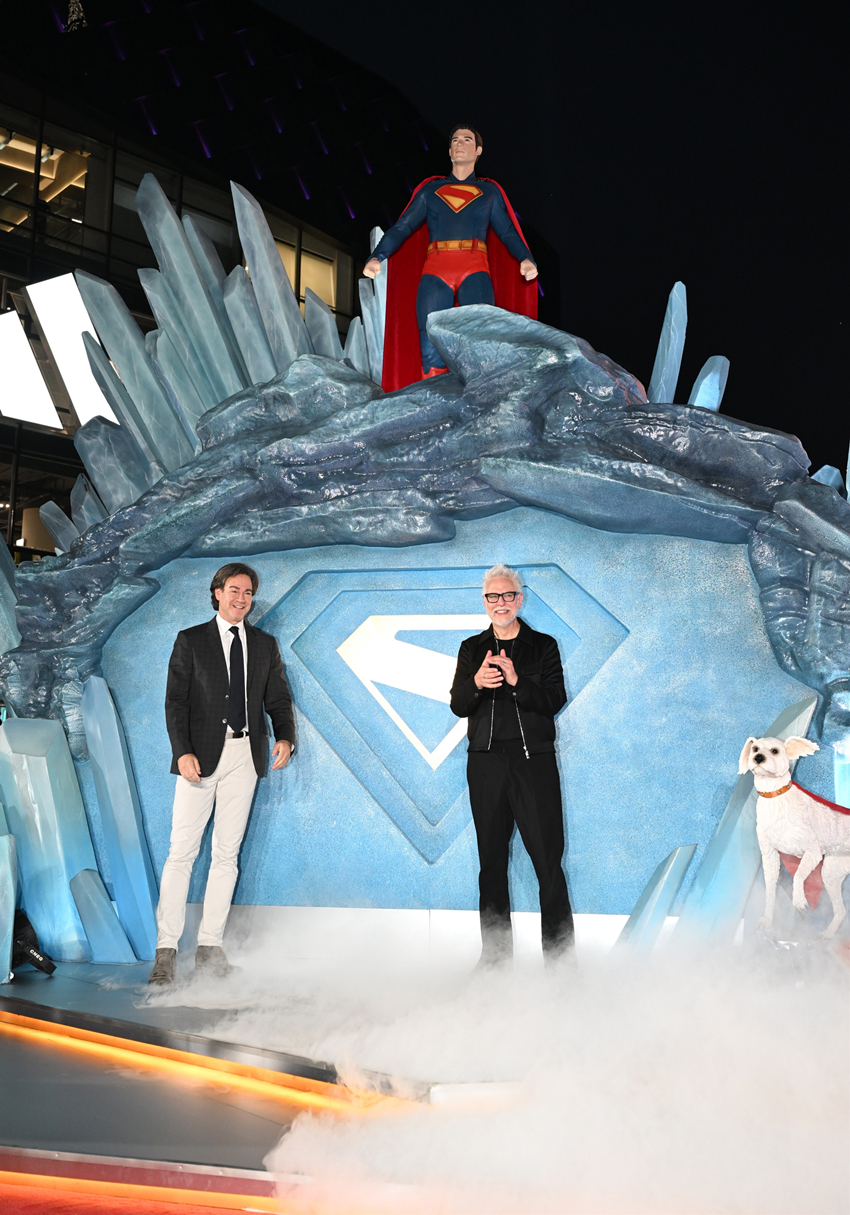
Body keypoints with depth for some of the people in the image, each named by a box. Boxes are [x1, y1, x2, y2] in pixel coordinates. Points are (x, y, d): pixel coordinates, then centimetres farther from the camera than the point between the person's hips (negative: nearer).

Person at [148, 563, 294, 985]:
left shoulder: (265, 645, 14)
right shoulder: (190, 641, 6)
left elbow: (278, 700, 13)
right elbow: (175, 700, -2)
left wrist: (285, 737, -7)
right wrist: (182, 751, -15)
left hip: (245, 755, 3)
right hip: (201, 755, -3)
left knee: (227, 852, 5)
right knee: (182, 850, -5)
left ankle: (210, 946, 12)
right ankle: (166, 949, 2)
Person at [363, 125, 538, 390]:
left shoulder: (490, 191, 24)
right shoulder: (430, 189, 24)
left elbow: (507, 231, 15)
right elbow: (403, 227, 15)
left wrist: (526, 259, -6)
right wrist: (377, 256, -2)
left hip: (475, 271, 0)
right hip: (435, 271, 1)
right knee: (431, 351, -14)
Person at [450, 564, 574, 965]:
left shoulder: (544, 646, 8)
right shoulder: (471, 649, 13)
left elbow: (555, 700, -3)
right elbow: (458, 706, 5)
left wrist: (517, 680, -19)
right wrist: (476, 683, -15)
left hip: (534, 761, -2)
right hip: (486, 763, 2)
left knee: (548, 860, -4)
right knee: (492, 860, 8)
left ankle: (559, 953, 5)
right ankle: (494, 952, 18)